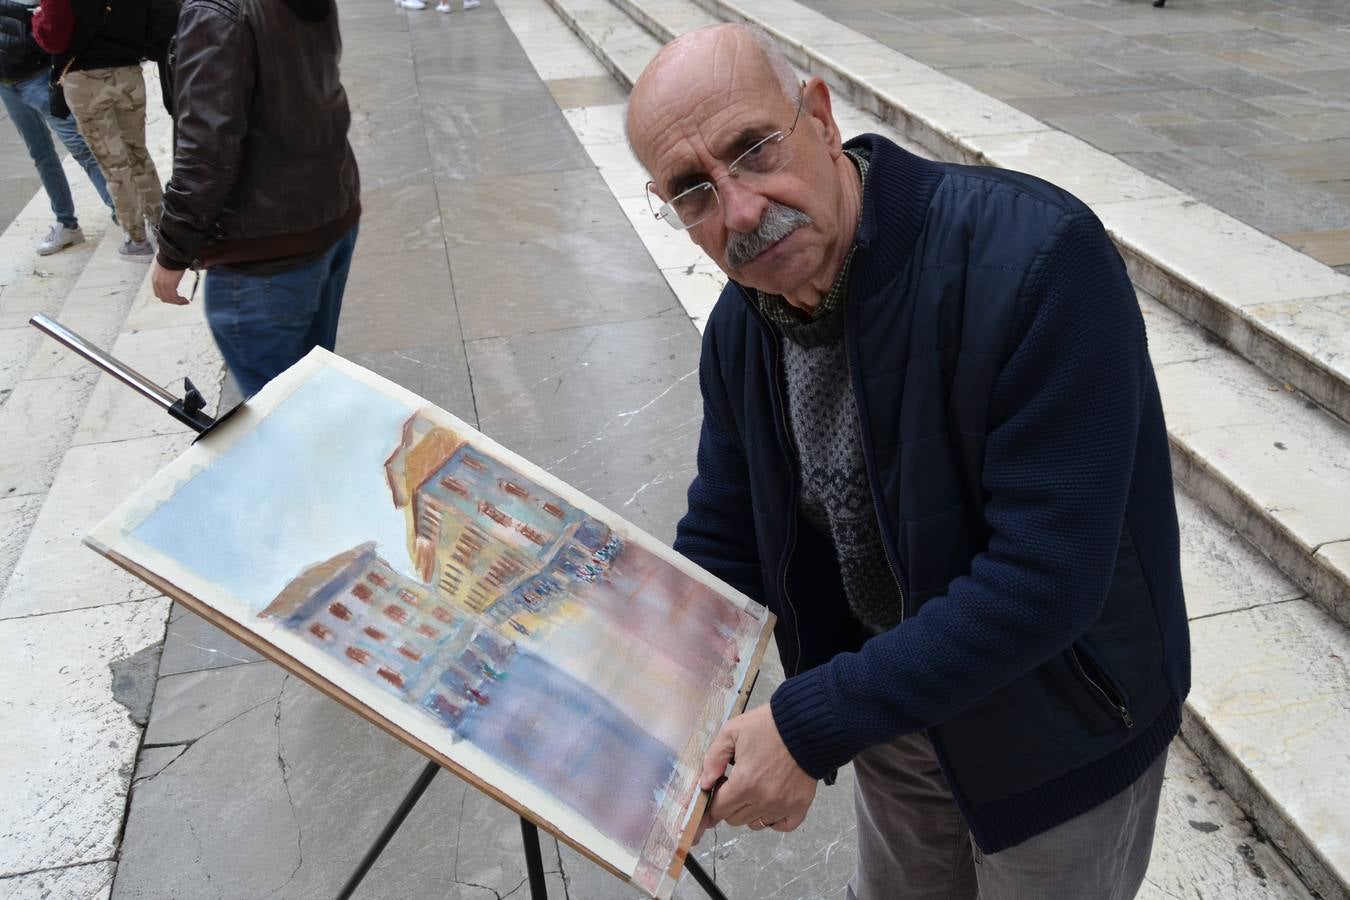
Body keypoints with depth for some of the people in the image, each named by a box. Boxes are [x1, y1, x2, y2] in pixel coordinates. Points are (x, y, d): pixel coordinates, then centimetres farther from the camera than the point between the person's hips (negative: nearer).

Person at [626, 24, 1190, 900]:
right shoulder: (740, 326, -11)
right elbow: (724, 540, 0)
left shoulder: (1037, 257, -33)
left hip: (1059, 719, -5)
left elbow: (1047, 574, -33)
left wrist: (812, 725, -30)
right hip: (898, 697, 5)